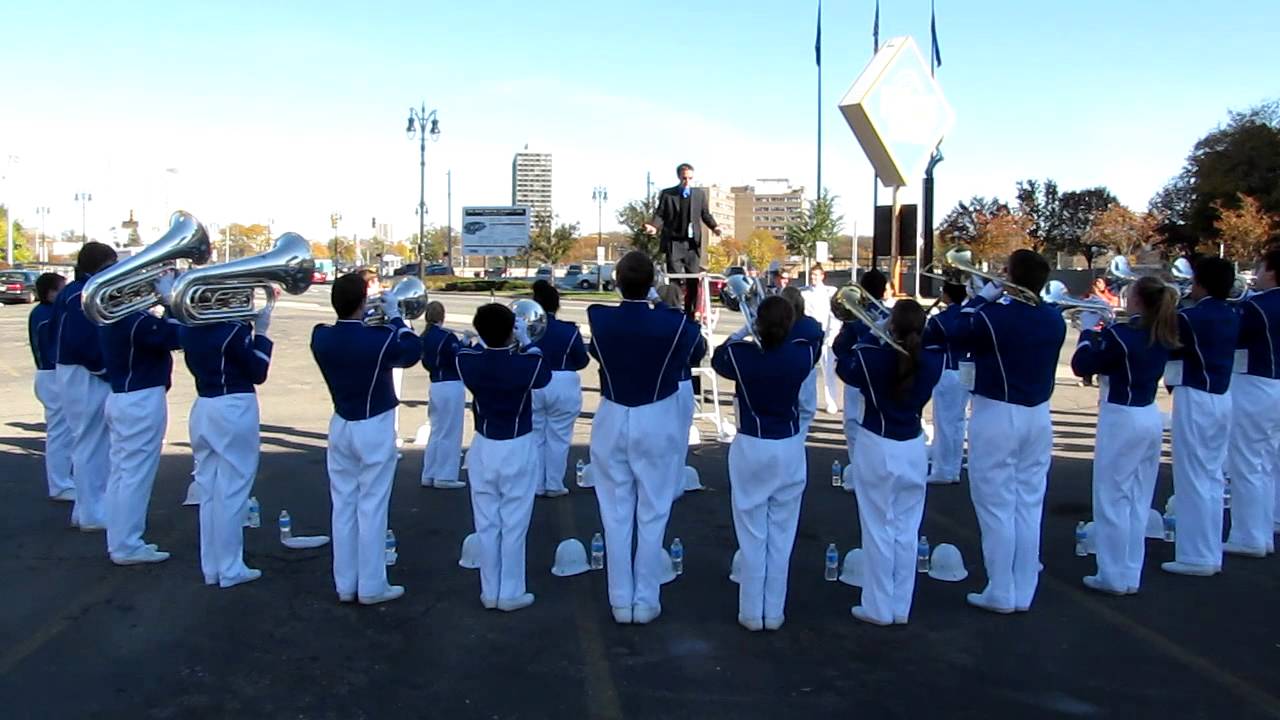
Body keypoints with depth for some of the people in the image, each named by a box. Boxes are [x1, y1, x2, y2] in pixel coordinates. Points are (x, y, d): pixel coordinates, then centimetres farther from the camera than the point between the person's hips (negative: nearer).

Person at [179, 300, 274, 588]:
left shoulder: (189, 328, 4)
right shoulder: (235, 330, -16)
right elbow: (258, 373, -7)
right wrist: (260, 332, -3)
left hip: (203, 410, 7)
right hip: (234, 411, -7)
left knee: (209, 490, 14)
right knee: (231, 492, 1)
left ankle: (211, 566, 22)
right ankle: (230, 569, 9)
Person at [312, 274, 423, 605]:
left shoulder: (320, 336, -6)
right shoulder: (379, 338, -20)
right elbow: (413, 351, 0)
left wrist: (369, 320, 12)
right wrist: (394, 317, 8)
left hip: (340, 427, 5)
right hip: (374, 429, -5)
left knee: (343, 504, 13)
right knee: (372, 507, 3)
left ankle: (345, 584, 22)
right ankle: (371, 587, 11)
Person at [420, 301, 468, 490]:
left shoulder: (424, 337, 6)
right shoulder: (447, 336, -16)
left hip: (436, 387, 8)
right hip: (451, 387, -8)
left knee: (437, 432, 18)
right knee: (450, 433, 2)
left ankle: (430, 475, 22)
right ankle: (445, 476, 6)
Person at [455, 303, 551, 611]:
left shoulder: (467, 361, -11)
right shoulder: (526, 364, -19)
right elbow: (545, 375, 5)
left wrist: (486, 338, 11)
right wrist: (526, 342, 8)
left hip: (483, 447, 3)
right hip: (518, 449, -3)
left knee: (486, 522, 13)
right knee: (514, 523, 7)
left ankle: (489, 592, 23)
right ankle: (511, 594, 15)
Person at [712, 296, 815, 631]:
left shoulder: (740, 355, -15)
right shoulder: (802, 356, -11)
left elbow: (717, 358, 10)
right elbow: (812, 342, 16)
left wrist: (741, 333, 18)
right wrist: (787, 327, 20)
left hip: (750, 450, -1)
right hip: (789, 451, 2)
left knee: (752, 535, 9)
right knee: (781, 535, 11)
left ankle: (751, 613, 17)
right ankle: (774, 612, 20)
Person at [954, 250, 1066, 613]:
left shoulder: (994, 317, -17)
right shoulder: (1055, 320, 0)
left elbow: (955, 332, -1)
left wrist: (981, 299, 6)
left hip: (997, 417, -5)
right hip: (1038, 417, 6)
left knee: (997, 507, 3)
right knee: (1029, 507, 11)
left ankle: (1000, 593, 9)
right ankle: (1024, 593, 18)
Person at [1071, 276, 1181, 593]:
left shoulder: (1121, 334, -17)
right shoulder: (1161, 336, 5)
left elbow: (1081, 365, -11)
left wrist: (1089, 330, 1)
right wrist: (1105, 329, 8)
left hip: (1122, 420, -8)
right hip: (1151, 418, 8)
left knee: (1111, 499, 3)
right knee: (1138, 501, 13)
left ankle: (1114, 576, 10)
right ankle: (1131, 575, 21)